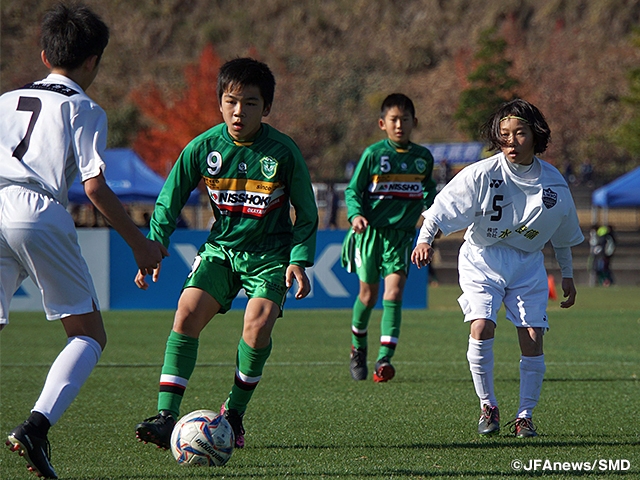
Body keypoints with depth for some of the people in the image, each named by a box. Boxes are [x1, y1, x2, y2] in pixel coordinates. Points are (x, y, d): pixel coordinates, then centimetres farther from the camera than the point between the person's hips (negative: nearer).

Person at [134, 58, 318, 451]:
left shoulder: (284, 153, -11)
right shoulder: (203, 147, -7)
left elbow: (307, 214, 1)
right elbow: (169, 202, 4)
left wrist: (300, 260, -10)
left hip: (270, 252, -2)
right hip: (221, 246, 2)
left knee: (258, 324, -23)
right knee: (188, 312, -20)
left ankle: (234, 414, -2)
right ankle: (167, 416, -21)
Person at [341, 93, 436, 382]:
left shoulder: (423, 158, 7)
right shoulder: (373, 154, -4)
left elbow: (428, 191, 23)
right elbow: (353, 190, -1)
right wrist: (356, 214, -18)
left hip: (401, 234, 1)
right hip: (371, 231, -1)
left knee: (393, 292, -14)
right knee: (368, 294, 6)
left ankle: (385, 359, -19)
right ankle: (358, 347, 33)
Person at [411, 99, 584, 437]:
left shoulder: (553, 182, -5)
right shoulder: (482, 175, -17)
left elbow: (563, 235, 11)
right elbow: (439, 211, -17)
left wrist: (567, 275, 17)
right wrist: (424, 241, -34)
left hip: (528, 262, 2)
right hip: (482, 259, -2)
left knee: (532, 339, -8)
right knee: (481, 327, -21)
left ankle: (525, 416, 8)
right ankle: (487, 407, -2)